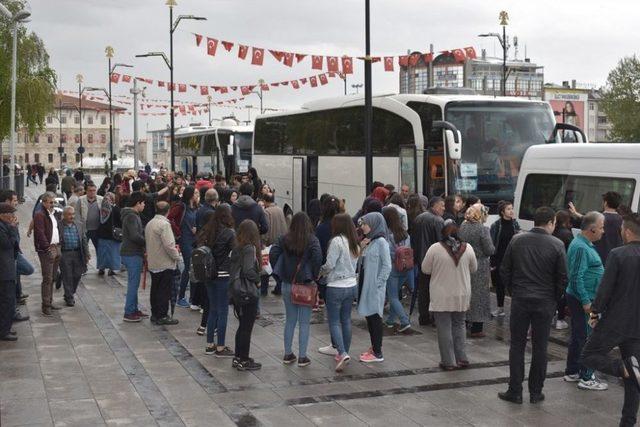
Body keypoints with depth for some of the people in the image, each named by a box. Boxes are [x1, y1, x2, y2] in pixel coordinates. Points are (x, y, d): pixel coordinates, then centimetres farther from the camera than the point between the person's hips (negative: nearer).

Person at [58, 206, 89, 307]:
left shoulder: (79, 225, 9)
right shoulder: (59, 226, -5)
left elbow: (84, 240, 12)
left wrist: (87, 253, 7)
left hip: (77, 254, 4)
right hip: (64, 254, -4)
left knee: (77, 275, 7)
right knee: (67, 277, 2)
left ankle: (71, 293, 29)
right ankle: (69, 298, 13)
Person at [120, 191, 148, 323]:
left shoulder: (134, 215, 16)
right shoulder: (131, 216, -17)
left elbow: (139, 233, 20)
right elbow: (135, 236, -26)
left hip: (133, 253, 11)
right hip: (132, 254, -11)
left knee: (133, 283, 15)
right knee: (133, 283, -6)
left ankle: (134, 309, 23)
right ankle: (129, 313, -2)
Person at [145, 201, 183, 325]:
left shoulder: (149, 224, 10)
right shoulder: (164, 224, -18)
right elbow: (169, 245, -23)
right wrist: (178, 257, -12)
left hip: (152, 263, 9)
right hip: (165, 264, -9)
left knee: (155, 289, 15)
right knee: (164, 291, -1)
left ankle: (154, 314, 22)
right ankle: (162, 316, 2)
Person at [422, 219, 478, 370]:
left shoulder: (435, 248, -14)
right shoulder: (467, 248, -7)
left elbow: (425, 269, -4)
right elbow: (474, 269, 7)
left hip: (442, 297, -3)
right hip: (462, 295, 3)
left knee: (444, 328, 5)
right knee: (459, 325, 18)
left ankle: (448, 361, 8)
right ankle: (461, 358, 19)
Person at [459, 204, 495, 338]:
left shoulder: (462, 227, 1)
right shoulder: (482, 229, -16)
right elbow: (490, 250, -14)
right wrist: (492, 248, 6)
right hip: (479, 268, -5)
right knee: (479, 295, 4)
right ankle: (476, 329, 7)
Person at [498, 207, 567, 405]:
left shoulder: (517, 240, -2)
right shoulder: (556, 245, -8)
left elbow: (504, 270, 3)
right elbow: (562, 277, -4)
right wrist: (554, 299, 11)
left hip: (520, 300, 1)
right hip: (545, 302, -1)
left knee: (517, 346, 8)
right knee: (540, 348, 9)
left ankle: (515, 391, 9)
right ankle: (536, 392, 15)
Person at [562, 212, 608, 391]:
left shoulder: (585, 245, 13)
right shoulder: (581, 247, -20)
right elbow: (577, 277, -23)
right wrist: (586, 302, -23)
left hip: (583, 300, 10)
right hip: (582, 300, -10)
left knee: (578, 336, 16)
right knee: (587, 338, -4)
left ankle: (572, 372, 25)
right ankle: (586, 378, 2)